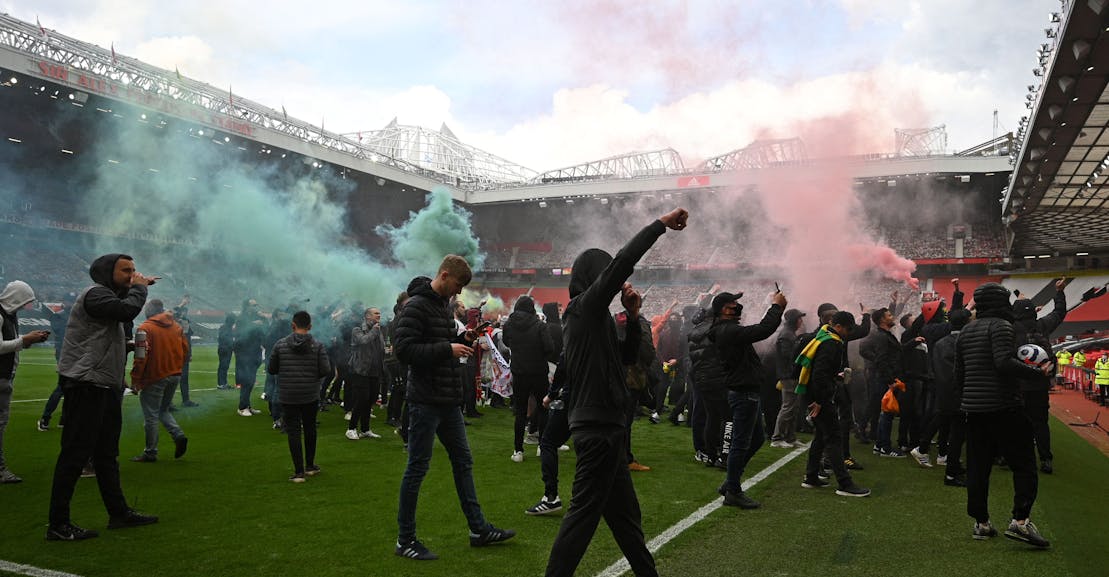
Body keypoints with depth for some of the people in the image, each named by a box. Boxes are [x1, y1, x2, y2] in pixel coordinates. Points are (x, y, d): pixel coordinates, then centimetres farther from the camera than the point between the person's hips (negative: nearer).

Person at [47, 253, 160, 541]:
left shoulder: (112, 296, 18)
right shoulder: (95, 294, -14)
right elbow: (128, 310, -29)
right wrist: (139, 288, -11)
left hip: (106, 388, 11)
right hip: (86, 387, -11)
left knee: (107, 455, 16)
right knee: (75, 455, -6)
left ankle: (119, 512, 26)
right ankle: (58, 525, 0)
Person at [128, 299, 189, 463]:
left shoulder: (146, 328, -11)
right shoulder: (177, 326, 8)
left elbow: (141, 357, -15)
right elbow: (185, 350, 10)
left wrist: (135, 380, -10)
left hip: (155, 377, -6)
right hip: (175, 376, 6)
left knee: (151, 415, 3)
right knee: (163, 409, 21)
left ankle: (150, 453, 10)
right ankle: (178, 435, 1)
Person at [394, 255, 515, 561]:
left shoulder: (443, 304, 14)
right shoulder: (416, 305, -14)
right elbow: (404, 349, -22)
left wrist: (462, 340, 3)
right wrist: (448, 348, -23)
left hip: (448, 401, 9)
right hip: (425, 401, -9)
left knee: (463, 461, 14)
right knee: (417, 467, 0)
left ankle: (478, 529, 24)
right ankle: (405, 540, 13)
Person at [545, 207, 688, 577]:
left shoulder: (586, 316, 17)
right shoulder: (586, 306, -10)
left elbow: (627, 357, 19)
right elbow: (623, 261, -21)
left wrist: (633, 316, 7)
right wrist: (661, 224, -13)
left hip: (601, 426, 10)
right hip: (599, 426, -10)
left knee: (625, 512, 18)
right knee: (584, 513, -5)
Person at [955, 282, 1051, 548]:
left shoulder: (966, 331, 15)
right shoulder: (1000, 326, -8)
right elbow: (1005, 363, -22)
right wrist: (1039, 372, -14)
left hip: (973, 407, 8)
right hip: (1003, 406, -7)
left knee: (978, 466, 9)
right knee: (1023, 463, -2)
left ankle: (981, 523, 13)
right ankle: (1020, 520, -11)